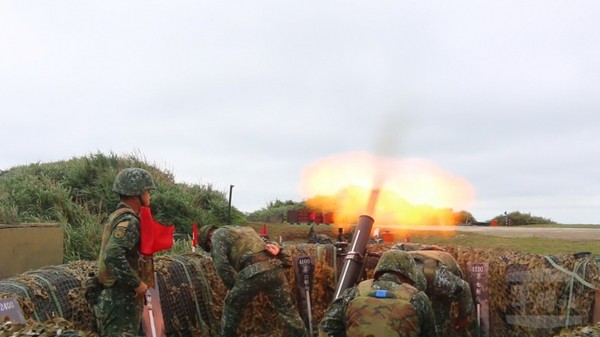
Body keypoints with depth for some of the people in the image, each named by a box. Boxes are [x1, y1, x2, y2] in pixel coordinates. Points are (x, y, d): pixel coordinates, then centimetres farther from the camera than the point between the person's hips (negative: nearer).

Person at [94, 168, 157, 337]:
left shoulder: (119, 216, 12)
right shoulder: (128, 221, -19)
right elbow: (113, 256, -32)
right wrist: (137, 284, -23)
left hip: (117, 297, 10)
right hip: (122, 299, -10)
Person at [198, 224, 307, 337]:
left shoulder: (217, 235, 13)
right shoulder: (244, 230, 36)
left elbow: (221, 264, -1)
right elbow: (267, 244, 29)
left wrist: (234, 286, 6)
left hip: (253, 272, -6)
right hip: (274, 268, 6)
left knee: (231, 306, 18)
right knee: (287, 309, 13)